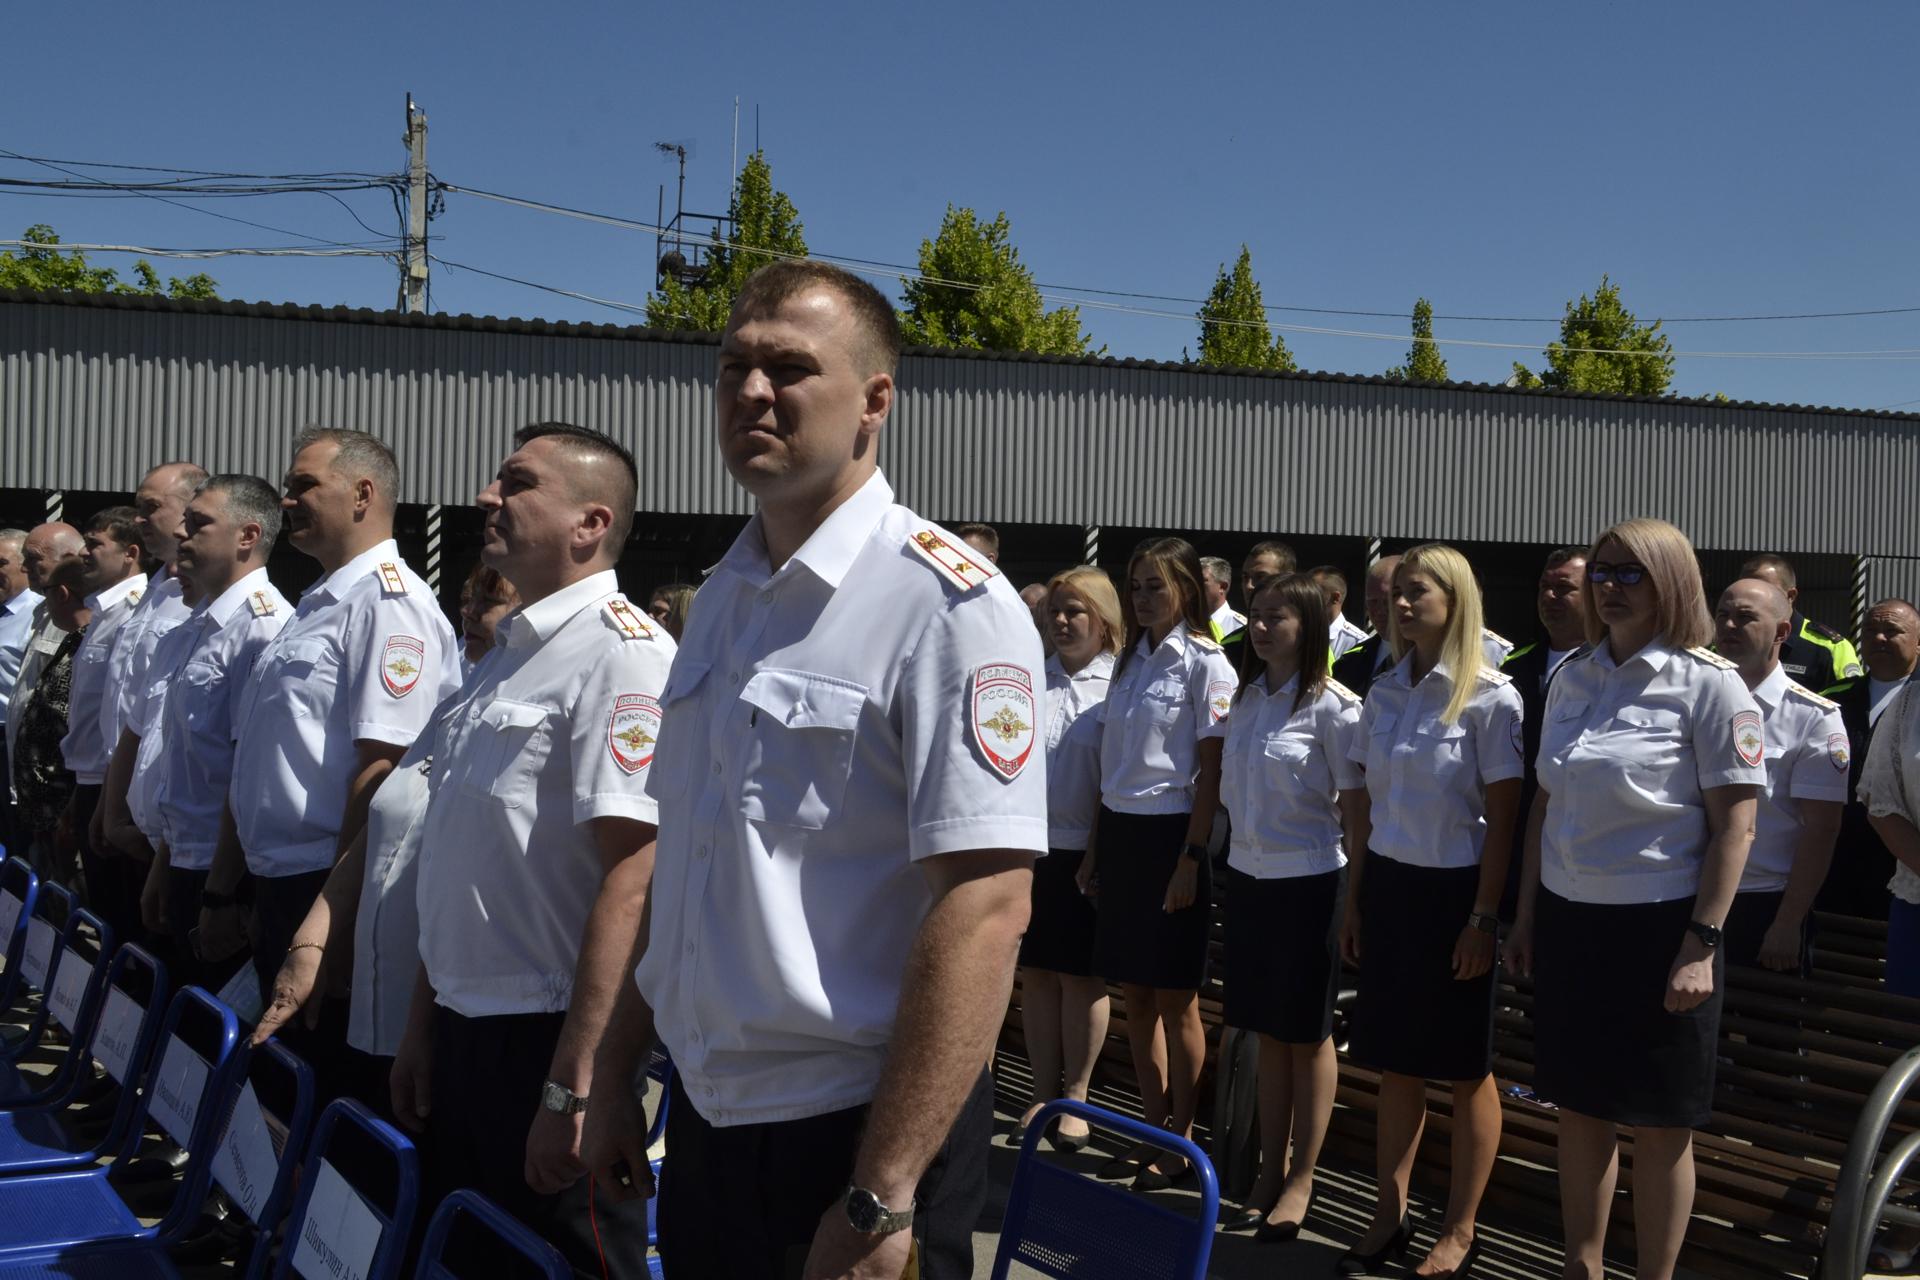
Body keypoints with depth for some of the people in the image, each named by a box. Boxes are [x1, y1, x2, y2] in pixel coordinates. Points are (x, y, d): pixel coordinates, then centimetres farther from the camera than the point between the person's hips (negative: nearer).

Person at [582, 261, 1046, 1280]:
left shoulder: (948, 603, -16)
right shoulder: (722, 597, 8)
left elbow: (982, 910, -22)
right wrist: (614, 1079, 14)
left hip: (853, 1132, -7)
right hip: (704, 1118, 7)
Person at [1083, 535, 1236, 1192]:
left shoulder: (1205, 663, -8)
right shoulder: (1131, 660, 13)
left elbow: (1210, 771, -11)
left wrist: (1190, 858, -15)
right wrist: (1095, 847, 13)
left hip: (1169, 835, -7)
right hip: (1119, 832, 7)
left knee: (1176, 1000, 3)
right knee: (1135, 995, 11)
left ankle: (1181, 1140, 16)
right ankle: (1153, 1132, 22)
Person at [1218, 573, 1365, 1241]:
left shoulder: (1332, 705, -11)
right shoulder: (1246, 698, 8)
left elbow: (1356, 805, -9)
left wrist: (1357, 892, -9)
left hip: (1309, 881, -6)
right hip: (1248, 875, 6)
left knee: (1308, 1034, 6)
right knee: (1266, 1032, 13)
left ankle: (1300, 1180, 17)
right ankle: (1270, 1171, 23)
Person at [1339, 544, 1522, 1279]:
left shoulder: (1490, 699, -12)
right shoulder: (1384, 694, 6)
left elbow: (1502, 818, -11)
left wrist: (1484, 918, -13)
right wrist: (1354, 900, 11)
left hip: (1453, 891, -5)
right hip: (1388, 885, 6)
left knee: (1466, 1071, 8)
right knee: (1393, 1061, 13)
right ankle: (1389, 1216, 25)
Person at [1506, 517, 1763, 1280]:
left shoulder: (1709, 684, -9)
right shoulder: (1572, 678, 7)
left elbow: (1734, 825, -10)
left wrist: (1700, 948, -15)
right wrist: (1526, 915, 14)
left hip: (1657, 928, -5)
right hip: (1567, 922, 5)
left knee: (1658, 1125, 6)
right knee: (1578, 1108, 15)